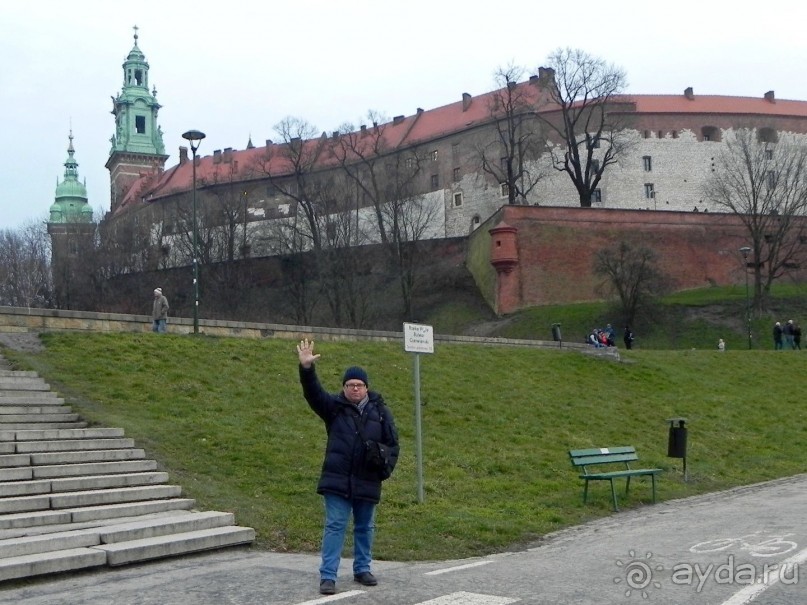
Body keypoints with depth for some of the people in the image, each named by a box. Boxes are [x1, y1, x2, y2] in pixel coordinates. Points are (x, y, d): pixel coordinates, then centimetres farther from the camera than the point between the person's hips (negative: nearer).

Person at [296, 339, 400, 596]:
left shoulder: (380, 411, 4)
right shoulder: (334, 407, 1)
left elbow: (392, 444, 8)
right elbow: (313, 392, -15)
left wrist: (386, 467, -7)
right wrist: (306, 368, -32)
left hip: (367, 482, 2)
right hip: (337, 481, -2)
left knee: (365, 527, 13)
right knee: (335, 526, -3)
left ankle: (362, 569, 28)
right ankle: (328, 576, 0)